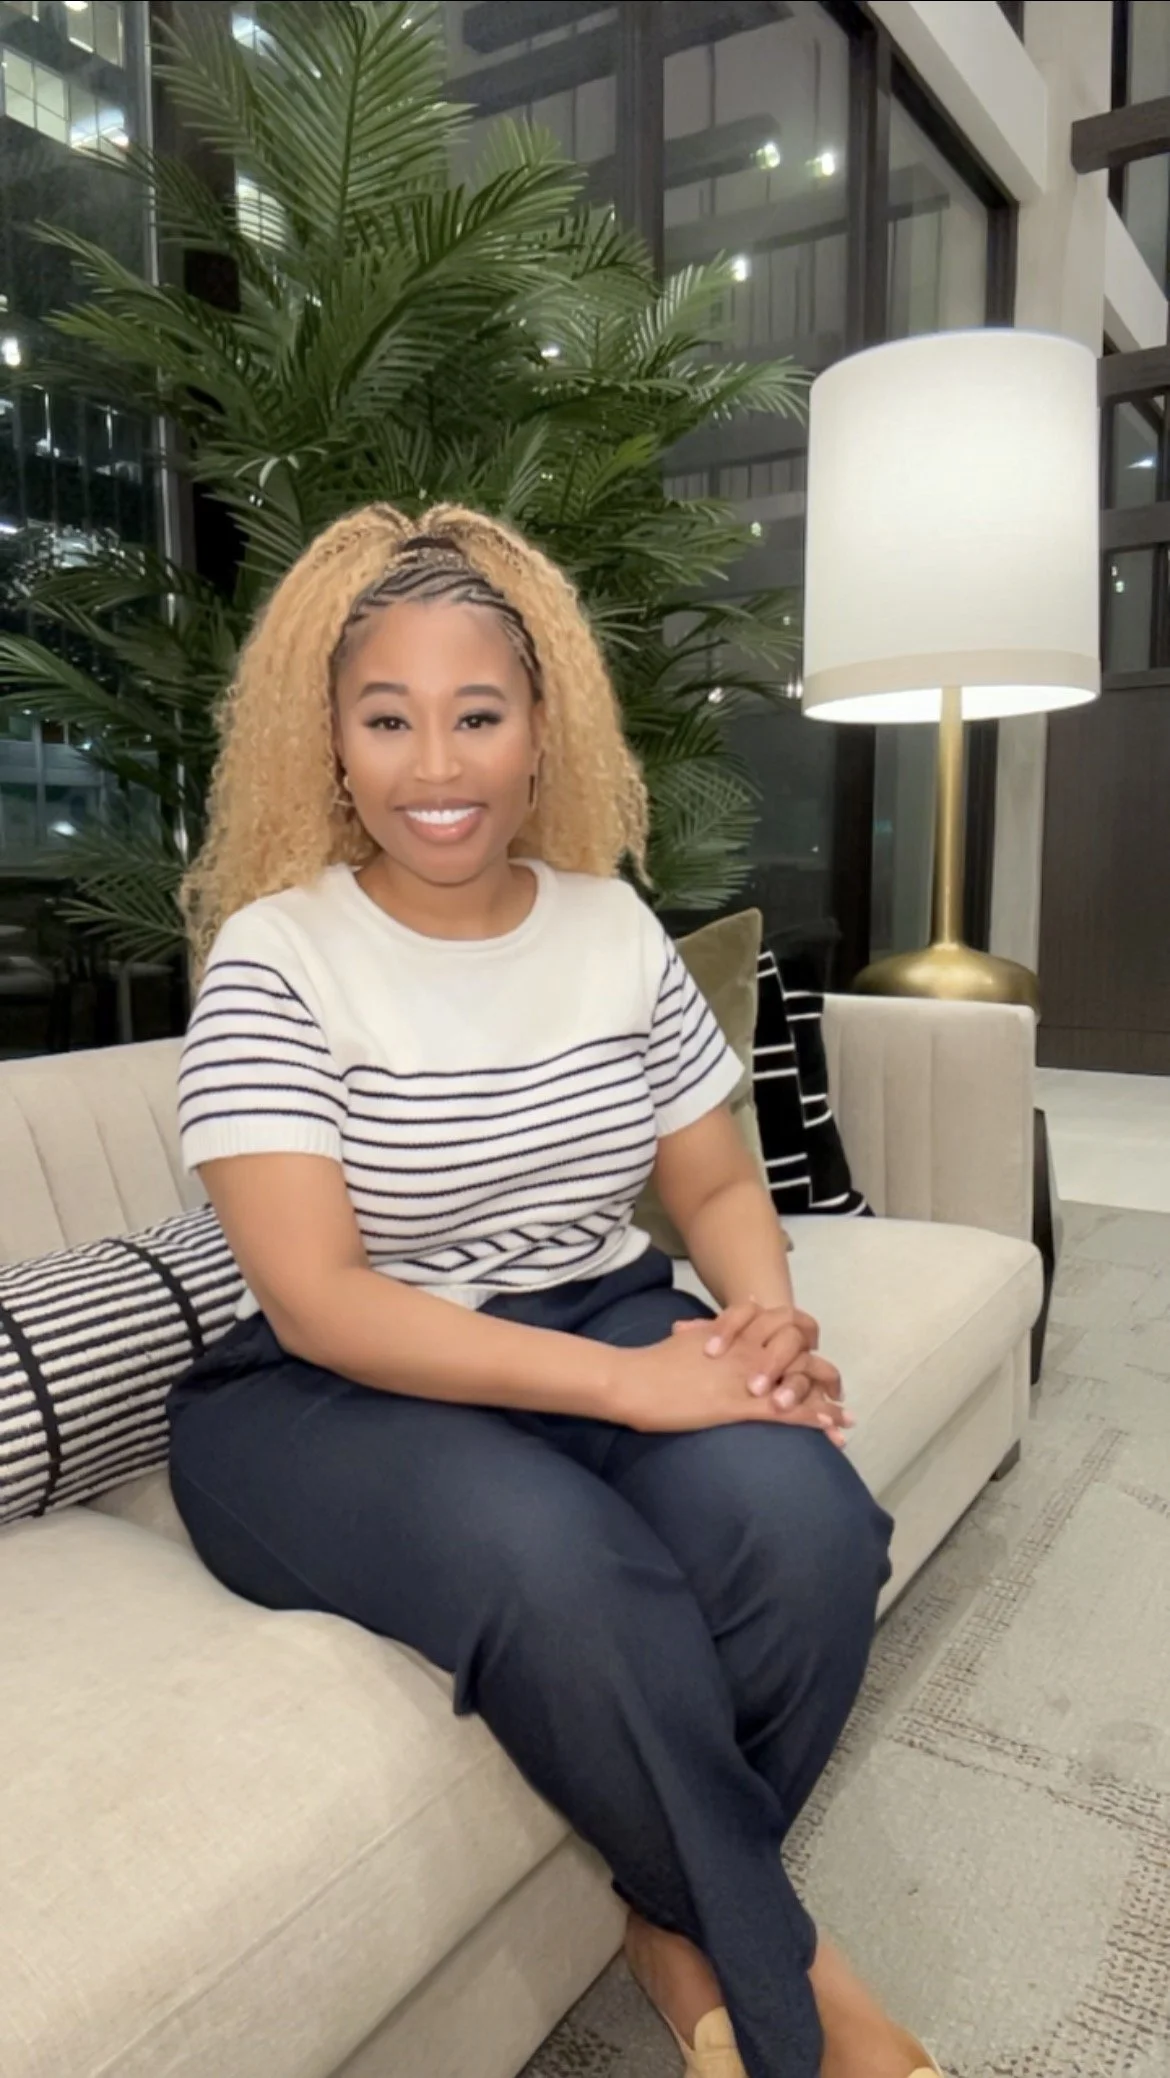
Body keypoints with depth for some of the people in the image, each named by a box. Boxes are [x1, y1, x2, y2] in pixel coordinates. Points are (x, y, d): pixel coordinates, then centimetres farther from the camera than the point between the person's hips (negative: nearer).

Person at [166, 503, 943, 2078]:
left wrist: (766, 1318, -14)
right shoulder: (274, 956, -10)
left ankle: (690, 1922, 5)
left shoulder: (615, 926, 4)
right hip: (331, 1399, -3)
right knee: (568, 1572, -33)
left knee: (803, 1520, -25)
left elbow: (718, 1184, 9)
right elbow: (316, 1302, -18)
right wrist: (624, 1381, -25)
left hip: (608, 1333, 4)